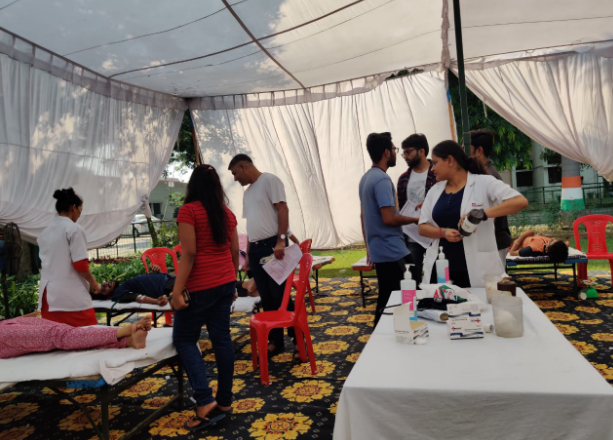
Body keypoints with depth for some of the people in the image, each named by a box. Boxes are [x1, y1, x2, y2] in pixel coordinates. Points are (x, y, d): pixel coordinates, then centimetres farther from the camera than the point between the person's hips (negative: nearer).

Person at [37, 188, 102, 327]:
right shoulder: (74, 229, -8)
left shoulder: (44, 232, 14)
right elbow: (80, 265, -13)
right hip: (72, 295, -7)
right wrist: (94, 283, 2)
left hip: (48, 294, 8)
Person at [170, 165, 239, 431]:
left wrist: (177, 290, -15)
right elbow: (235, 252, 11)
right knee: (222, 338, 11)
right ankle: (224, 401, 19)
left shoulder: (188, 210, -10)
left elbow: (189, 254, -17)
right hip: (225, 284, 6)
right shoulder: (227, 213, 8)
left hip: (200, 286, -6)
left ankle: (205, 402, -2)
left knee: (184, 339, 6)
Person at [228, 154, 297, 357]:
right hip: (255, 248, 8)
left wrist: (281, 240, -23)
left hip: (273, 245, -8)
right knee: (267, 298, 10)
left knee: (281, 295, -6)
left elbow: (282, 209, -15)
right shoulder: (247, 193, 19)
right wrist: (248, 254, 18)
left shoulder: (269, 180, -6)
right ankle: (275, 341, 19)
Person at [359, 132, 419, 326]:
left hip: (378, 250, 10)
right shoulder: (382, 179, -17)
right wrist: (416, 219, -8)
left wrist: (368, 245, 25)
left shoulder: (366, 178, 12)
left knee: (385, 300, 18)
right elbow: (389, 218, -24)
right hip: (390, 251, -9)